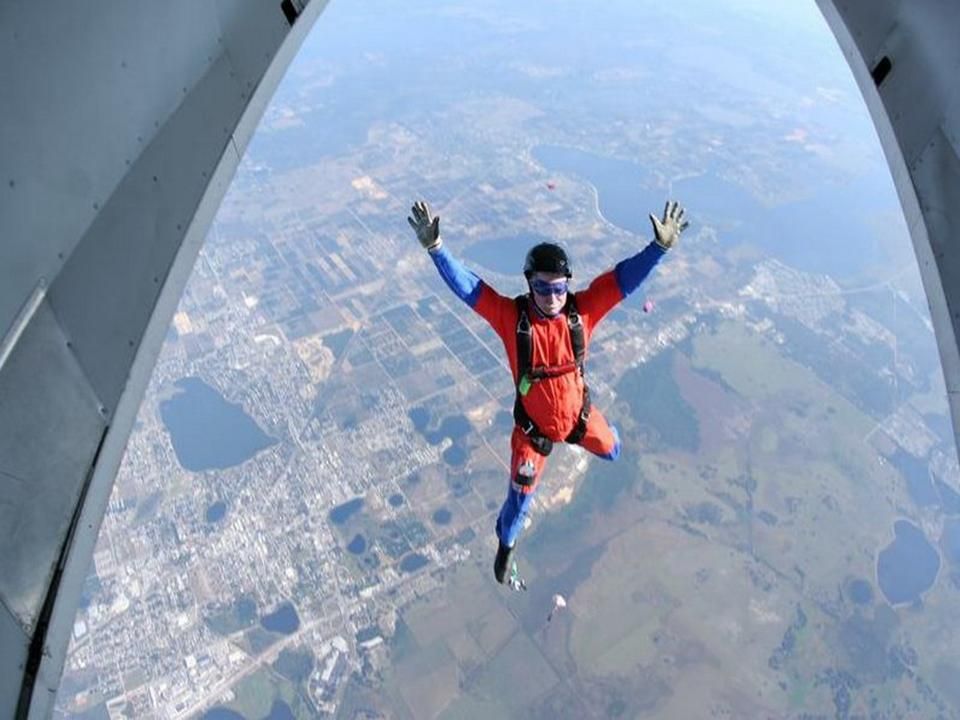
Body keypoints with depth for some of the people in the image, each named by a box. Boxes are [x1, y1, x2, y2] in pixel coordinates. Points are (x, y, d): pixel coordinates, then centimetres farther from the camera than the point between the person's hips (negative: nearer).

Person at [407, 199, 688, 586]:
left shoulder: (581, 310, -23)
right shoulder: (512, 316, -28)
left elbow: (625, 277, -26)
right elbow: (464, 285, -33)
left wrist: (660, 246, -38)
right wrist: (435, 248, -44)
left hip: (577, 412, 3)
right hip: (534, 425, -2)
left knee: (611, 451, 33)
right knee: (520, 497, 13)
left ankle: (596, 433, 72)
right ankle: (506, 547, 45)